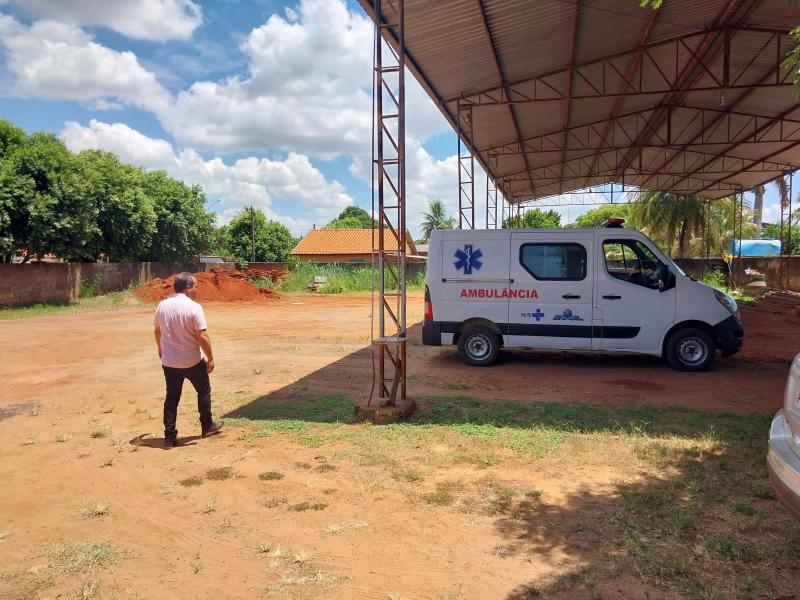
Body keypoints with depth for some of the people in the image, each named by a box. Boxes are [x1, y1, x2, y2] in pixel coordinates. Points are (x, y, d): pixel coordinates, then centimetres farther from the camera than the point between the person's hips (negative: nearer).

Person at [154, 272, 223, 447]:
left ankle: (169, 436, 14)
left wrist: (161, 349, 30)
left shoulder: (162, 305, 0)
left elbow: (158, 331, 13)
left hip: (169, 361, 5)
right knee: (204, 391, 18)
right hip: (192, 361, -4)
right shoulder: (194, 307, -17)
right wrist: (210, 358, -9)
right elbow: (202, 336, -19)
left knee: (172, 397, 13)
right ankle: (207, 426, 29)